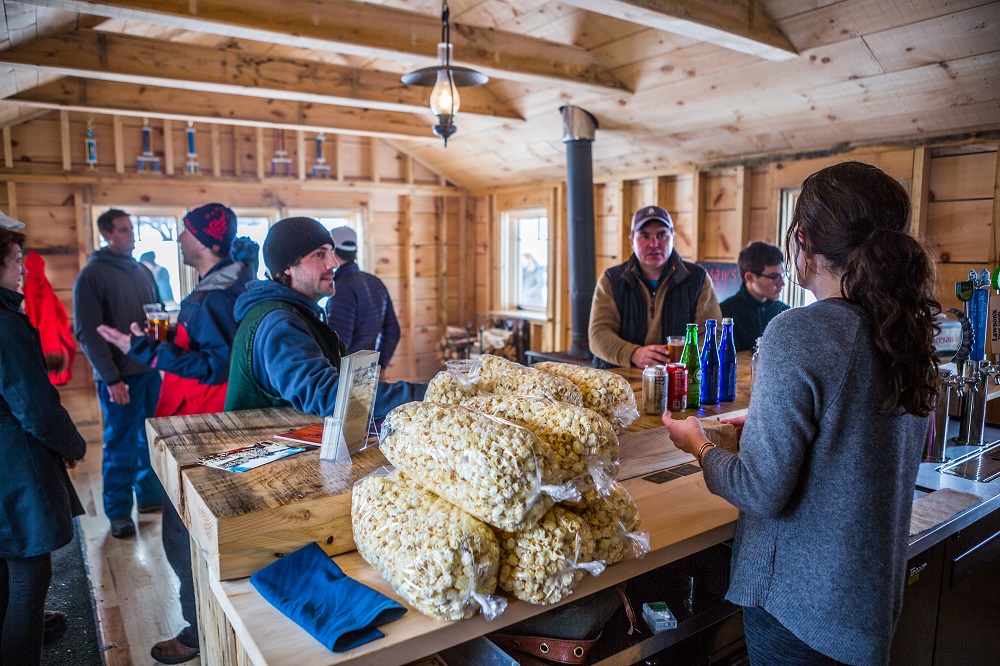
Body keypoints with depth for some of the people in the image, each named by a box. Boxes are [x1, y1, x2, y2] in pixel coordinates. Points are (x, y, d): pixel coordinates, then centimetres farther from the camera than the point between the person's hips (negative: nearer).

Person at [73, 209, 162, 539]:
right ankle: (118, 512, 17)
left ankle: (150, 496, 28)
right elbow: (88, 333, -11)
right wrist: (111, 378, -15)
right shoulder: (91, 275, -7)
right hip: (121, 375, -5)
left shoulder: (142, 271, 11)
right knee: (121, 446, 4)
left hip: (152, 369, 6)